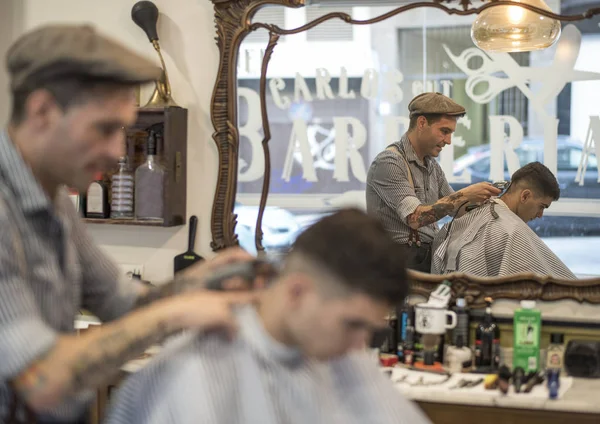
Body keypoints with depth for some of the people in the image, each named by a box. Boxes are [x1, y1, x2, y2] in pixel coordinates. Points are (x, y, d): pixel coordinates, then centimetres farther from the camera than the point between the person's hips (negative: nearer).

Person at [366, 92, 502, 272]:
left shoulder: (432, 166, 14)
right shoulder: (389, 163, -12)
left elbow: (456, 209, 19)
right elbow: (415, 217, -20)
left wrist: (482, 199, 0)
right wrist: (464, 195, -20)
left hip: (430, 258, 8)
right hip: (401, 264, -8)